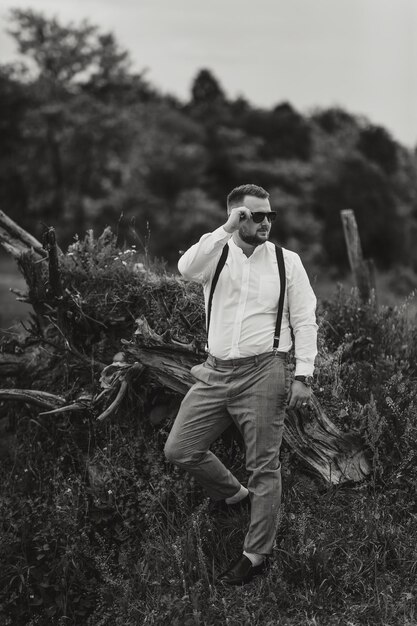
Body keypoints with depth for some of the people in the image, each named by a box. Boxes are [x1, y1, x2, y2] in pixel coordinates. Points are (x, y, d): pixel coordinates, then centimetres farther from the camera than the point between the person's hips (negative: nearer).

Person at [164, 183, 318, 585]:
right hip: (215, 372, 3)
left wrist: (303, 375, -6)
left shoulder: (287, 262, 3)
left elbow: (304, 321, 2)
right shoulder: (215, 254, 4)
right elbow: (186, 268, -19)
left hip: (262, 372, -2)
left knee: (264, 467, 0)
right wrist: (226, 231, -23)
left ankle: (256, 555, 12)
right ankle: (235, 495, 28)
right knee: (179, 450, 4)